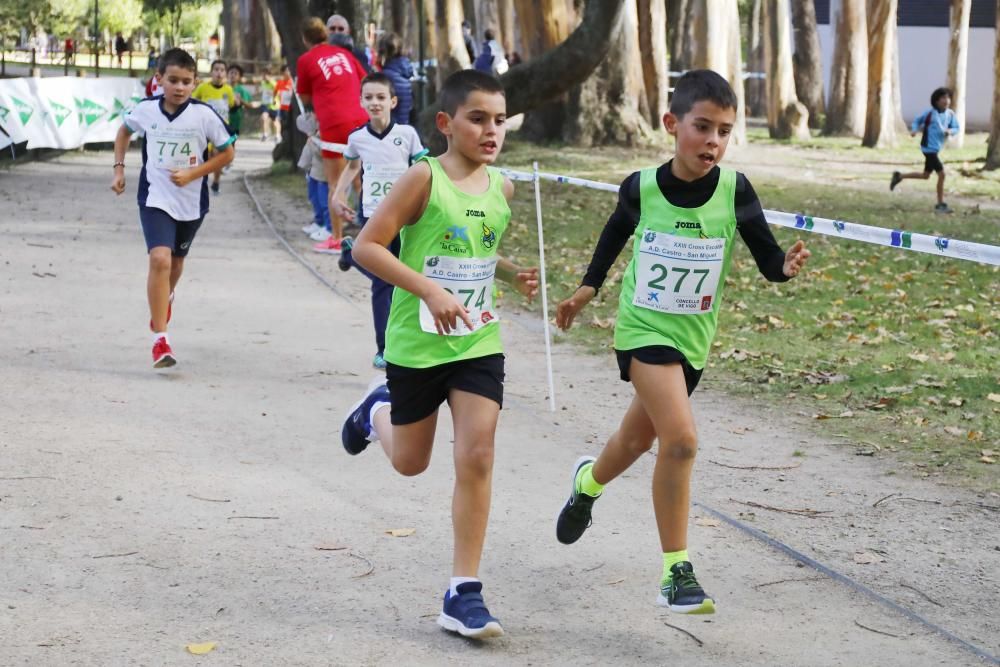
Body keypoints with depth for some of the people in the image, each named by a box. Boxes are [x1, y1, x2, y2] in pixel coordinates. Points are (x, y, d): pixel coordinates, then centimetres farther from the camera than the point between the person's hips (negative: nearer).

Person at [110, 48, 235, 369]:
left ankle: (166, 297, 58)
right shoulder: (145, 110, -9)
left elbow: (227, 152, -5)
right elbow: (124, 130, 14)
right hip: (155, 198, -1)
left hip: (191, 201, 1)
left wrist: (192, 174, -16)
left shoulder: (204, 115, -15)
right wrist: (119, 168, 7)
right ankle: (160, 339, -19)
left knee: (176, 261, 22)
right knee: (160, 259, -20)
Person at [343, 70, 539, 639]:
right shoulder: (425, 179, -15)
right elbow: (367, 246, -17)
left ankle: (464, 593, -1)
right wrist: (430, 290, -26)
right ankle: (379, 410, 51)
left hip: (479, 343, 3)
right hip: (417, 343, -3)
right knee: (411, 463, 15)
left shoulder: (503, 189, 2)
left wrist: (515, 274, 0)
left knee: (477, 457, -8)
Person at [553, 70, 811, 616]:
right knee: (680, 438, -21)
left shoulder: (734, 190, -13)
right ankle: (676, 573, -11)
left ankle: (588, 482, 56)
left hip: (693, 336, 3)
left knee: (639, 438, 21)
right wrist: (588, 288, 13)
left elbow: (767, 258, -8)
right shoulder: (642, 188, -13)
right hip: (643, 328, -3)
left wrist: (786, 266, -30)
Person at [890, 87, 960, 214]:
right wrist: (914, 130, -18)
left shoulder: (950, 114, 0)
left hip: (937, 148, 8)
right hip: (929, 148, -8)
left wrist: (950, 131, -15)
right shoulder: (930, 113, -14)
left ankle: (899, 176, 39)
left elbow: (956, 128, 8)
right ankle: (941, 205, -2)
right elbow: (917, 120, 0)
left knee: (925, 175, 21)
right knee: (941, 173, -12)